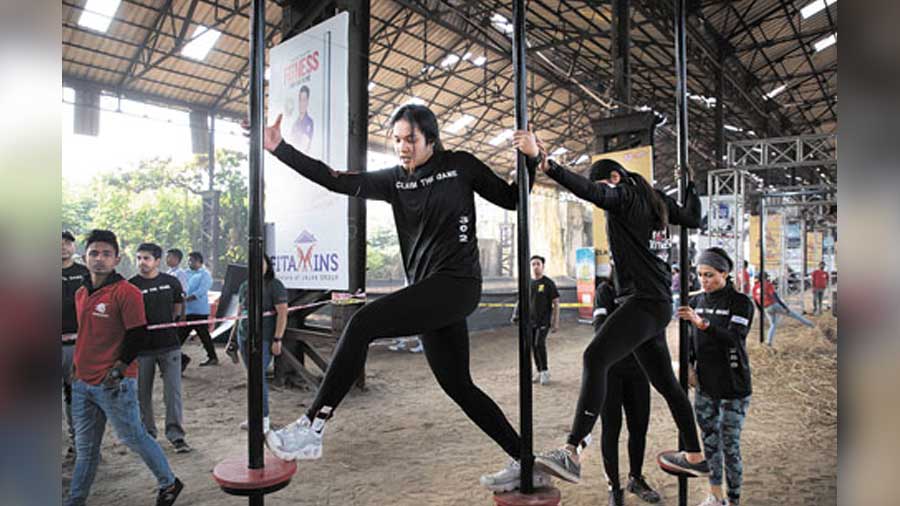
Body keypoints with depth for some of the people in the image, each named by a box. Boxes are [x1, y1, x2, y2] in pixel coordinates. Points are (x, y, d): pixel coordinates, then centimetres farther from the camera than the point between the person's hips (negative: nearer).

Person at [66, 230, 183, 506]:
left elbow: (138, 335, -15)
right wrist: (77, 366, 20)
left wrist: (118, 368, -18)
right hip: (82, 382, 7)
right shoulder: (80, 294, 11)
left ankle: (169, 483, 22)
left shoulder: (126, 292, -13)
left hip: (115, 383, -7)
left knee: (134, 437, 5)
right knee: (85, 448, 18)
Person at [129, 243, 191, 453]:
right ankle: (147, 433, 27)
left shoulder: (171, 282, 3)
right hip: (142, 347, 0)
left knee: (173, 390, -3)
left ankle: (175, 434, 3)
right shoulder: (131, 285, -3)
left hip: (169, 345, 1)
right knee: (143, 393, 11)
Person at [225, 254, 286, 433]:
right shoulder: (245, 286, 14)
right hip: (244, 336, 7)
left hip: (264, 338, -6)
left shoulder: (275, 285, -7)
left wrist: (277, 339, -18)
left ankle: (264, 419, 0)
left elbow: (282, 313, -13)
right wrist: (233, 333, 22)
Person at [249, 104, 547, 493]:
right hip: (427, 293, 7)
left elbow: (511, 199, 10)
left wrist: (531, 158, -5)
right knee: (459, 387, 9)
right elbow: (337, 180, 6)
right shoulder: (394, 180, 13)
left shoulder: (460, 166, 3)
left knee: (364, 322, -19)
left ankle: (311, 428, -11)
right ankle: (525, 463, 23)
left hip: (457, 283, -7)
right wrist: (279, 148, 1)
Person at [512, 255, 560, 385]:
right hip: (530, 320, 4)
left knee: (539, 344, -17)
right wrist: (517, 314, -1)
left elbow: (556, 303, -3)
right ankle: (539, 371, 21)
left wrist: (556, 322, -7)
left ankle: (545, 371, -1)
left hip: (544, 320, -4)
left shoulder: (548, 283, -5)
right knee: (533, 346, 7)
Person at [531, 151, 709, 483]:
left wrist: (550, 169, -33)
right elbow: (692, 218, 30)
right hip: (657, 305, 10)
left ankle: (571, 453, -37)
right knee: (665, 383, 18)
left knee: (595, 358, -27)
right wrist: (691, 186, 45)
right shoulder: (656, 200, 20)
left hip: (644, 301, -10)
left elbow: (590, 192, -23)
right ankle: (695, 457, 32)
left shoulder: (625, 195, -4)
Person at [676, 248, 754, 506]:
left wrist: (701, 323, -38)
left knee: (730, 446, 1)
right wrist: (689, 366, 0)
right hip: (705, 385, 5)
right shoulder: (697, 300, 6)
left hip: (733, 388, -5)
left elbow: (734, 338, -25)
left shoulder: (741, 302, -10)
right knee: (709, 441, 14)